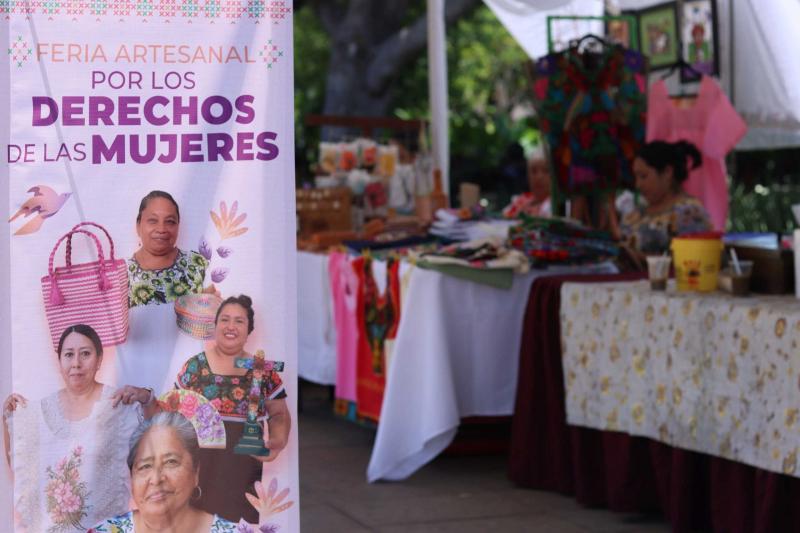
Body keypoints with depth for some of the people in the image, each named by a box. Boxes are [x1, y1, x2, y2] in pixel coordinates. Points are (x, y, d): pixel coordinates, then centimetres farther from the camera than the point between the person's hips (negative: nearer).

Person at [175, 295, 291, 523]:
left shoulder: (264, 371, 4)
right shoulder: (194, 366, 3)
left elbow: (279, 414, 10)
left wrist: (279, 442, -9)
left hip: (243, 473, 0)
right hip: (199, 470, 0)